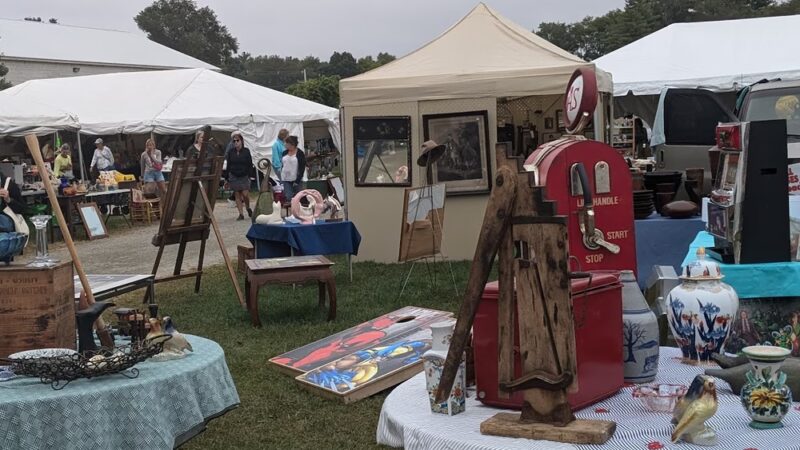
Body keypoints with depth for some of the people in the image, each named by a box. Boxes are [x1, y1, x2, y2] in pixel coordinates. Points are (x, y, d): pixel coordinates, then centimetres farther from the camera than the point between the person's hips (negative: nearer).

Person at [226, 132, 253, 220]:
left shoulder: (246, 151, -1)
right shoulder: (230, 152, 4)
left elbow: (250, 164, -1)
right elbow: (228, 166, 6)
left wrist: (249, 176, -9)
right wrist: (228, 179, 2)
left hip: (244, 176, -2)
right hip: (234, 176, 2)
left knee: (245, 194, -10)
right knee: (237, 195, 2)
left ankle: (248, 208, 19)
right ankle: (241, 214, 6)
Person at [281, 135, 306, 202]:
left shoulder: (300, 153, -6)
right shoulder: (285, 153, 9)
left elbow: (302, 169, -8)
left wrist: (297, 181, -13)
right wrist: (281, 179, 12)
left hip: (296, 180, -4)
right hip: (286, 180, 4)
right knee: (288, 198, -4)